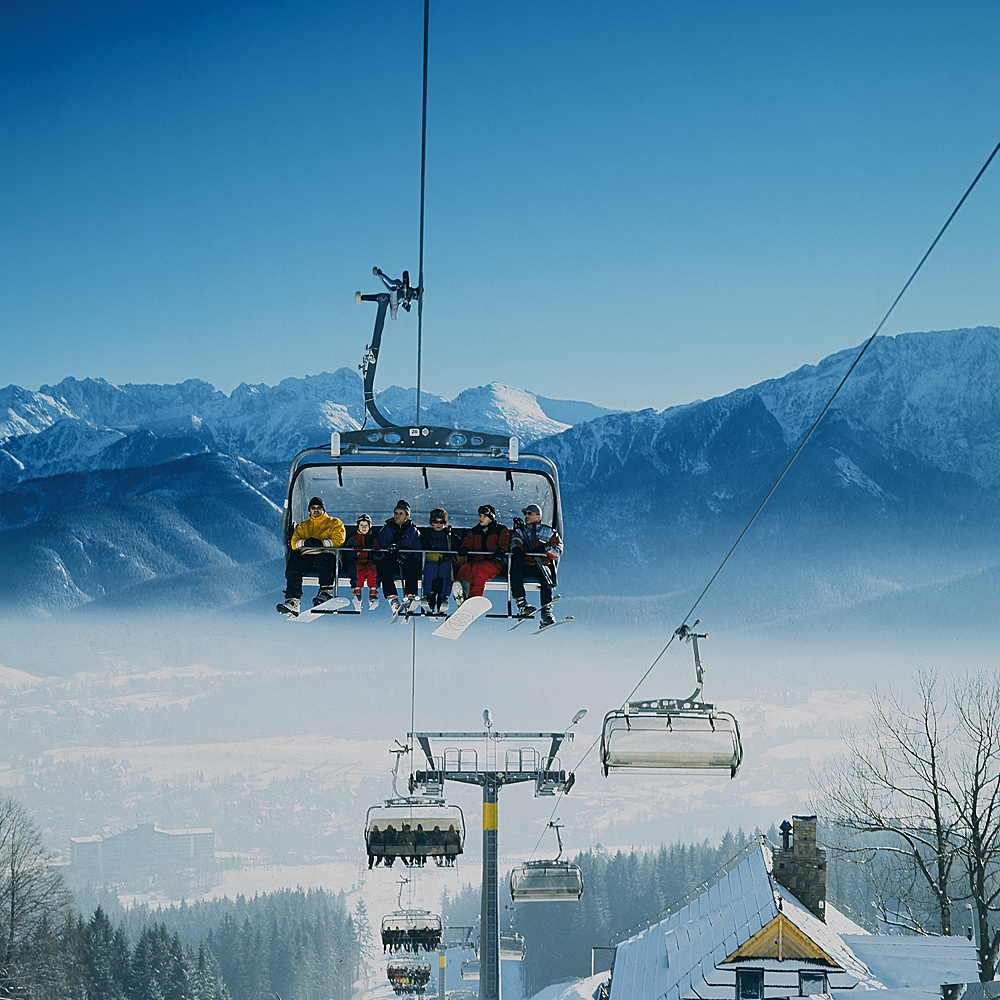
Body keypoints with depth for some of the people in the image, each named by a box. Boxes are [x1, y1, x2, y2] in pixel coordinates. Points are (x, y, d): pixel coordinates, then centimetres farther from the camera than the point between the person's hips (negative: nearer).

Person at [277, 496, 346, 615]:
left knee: (323, 559, -42)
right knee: (292, 566, -30)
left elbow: (338, 541, 3)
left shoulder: (334, 523, 20)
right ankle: (292, 601, -39)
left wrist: (321, 543, -14)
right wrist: (305, 542, -8)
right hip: (307, 555, 3)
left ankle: (326, 592, -47)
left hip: (327, 554, -3)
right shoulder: (303, 525, 30)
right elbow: (294, 543, 16)